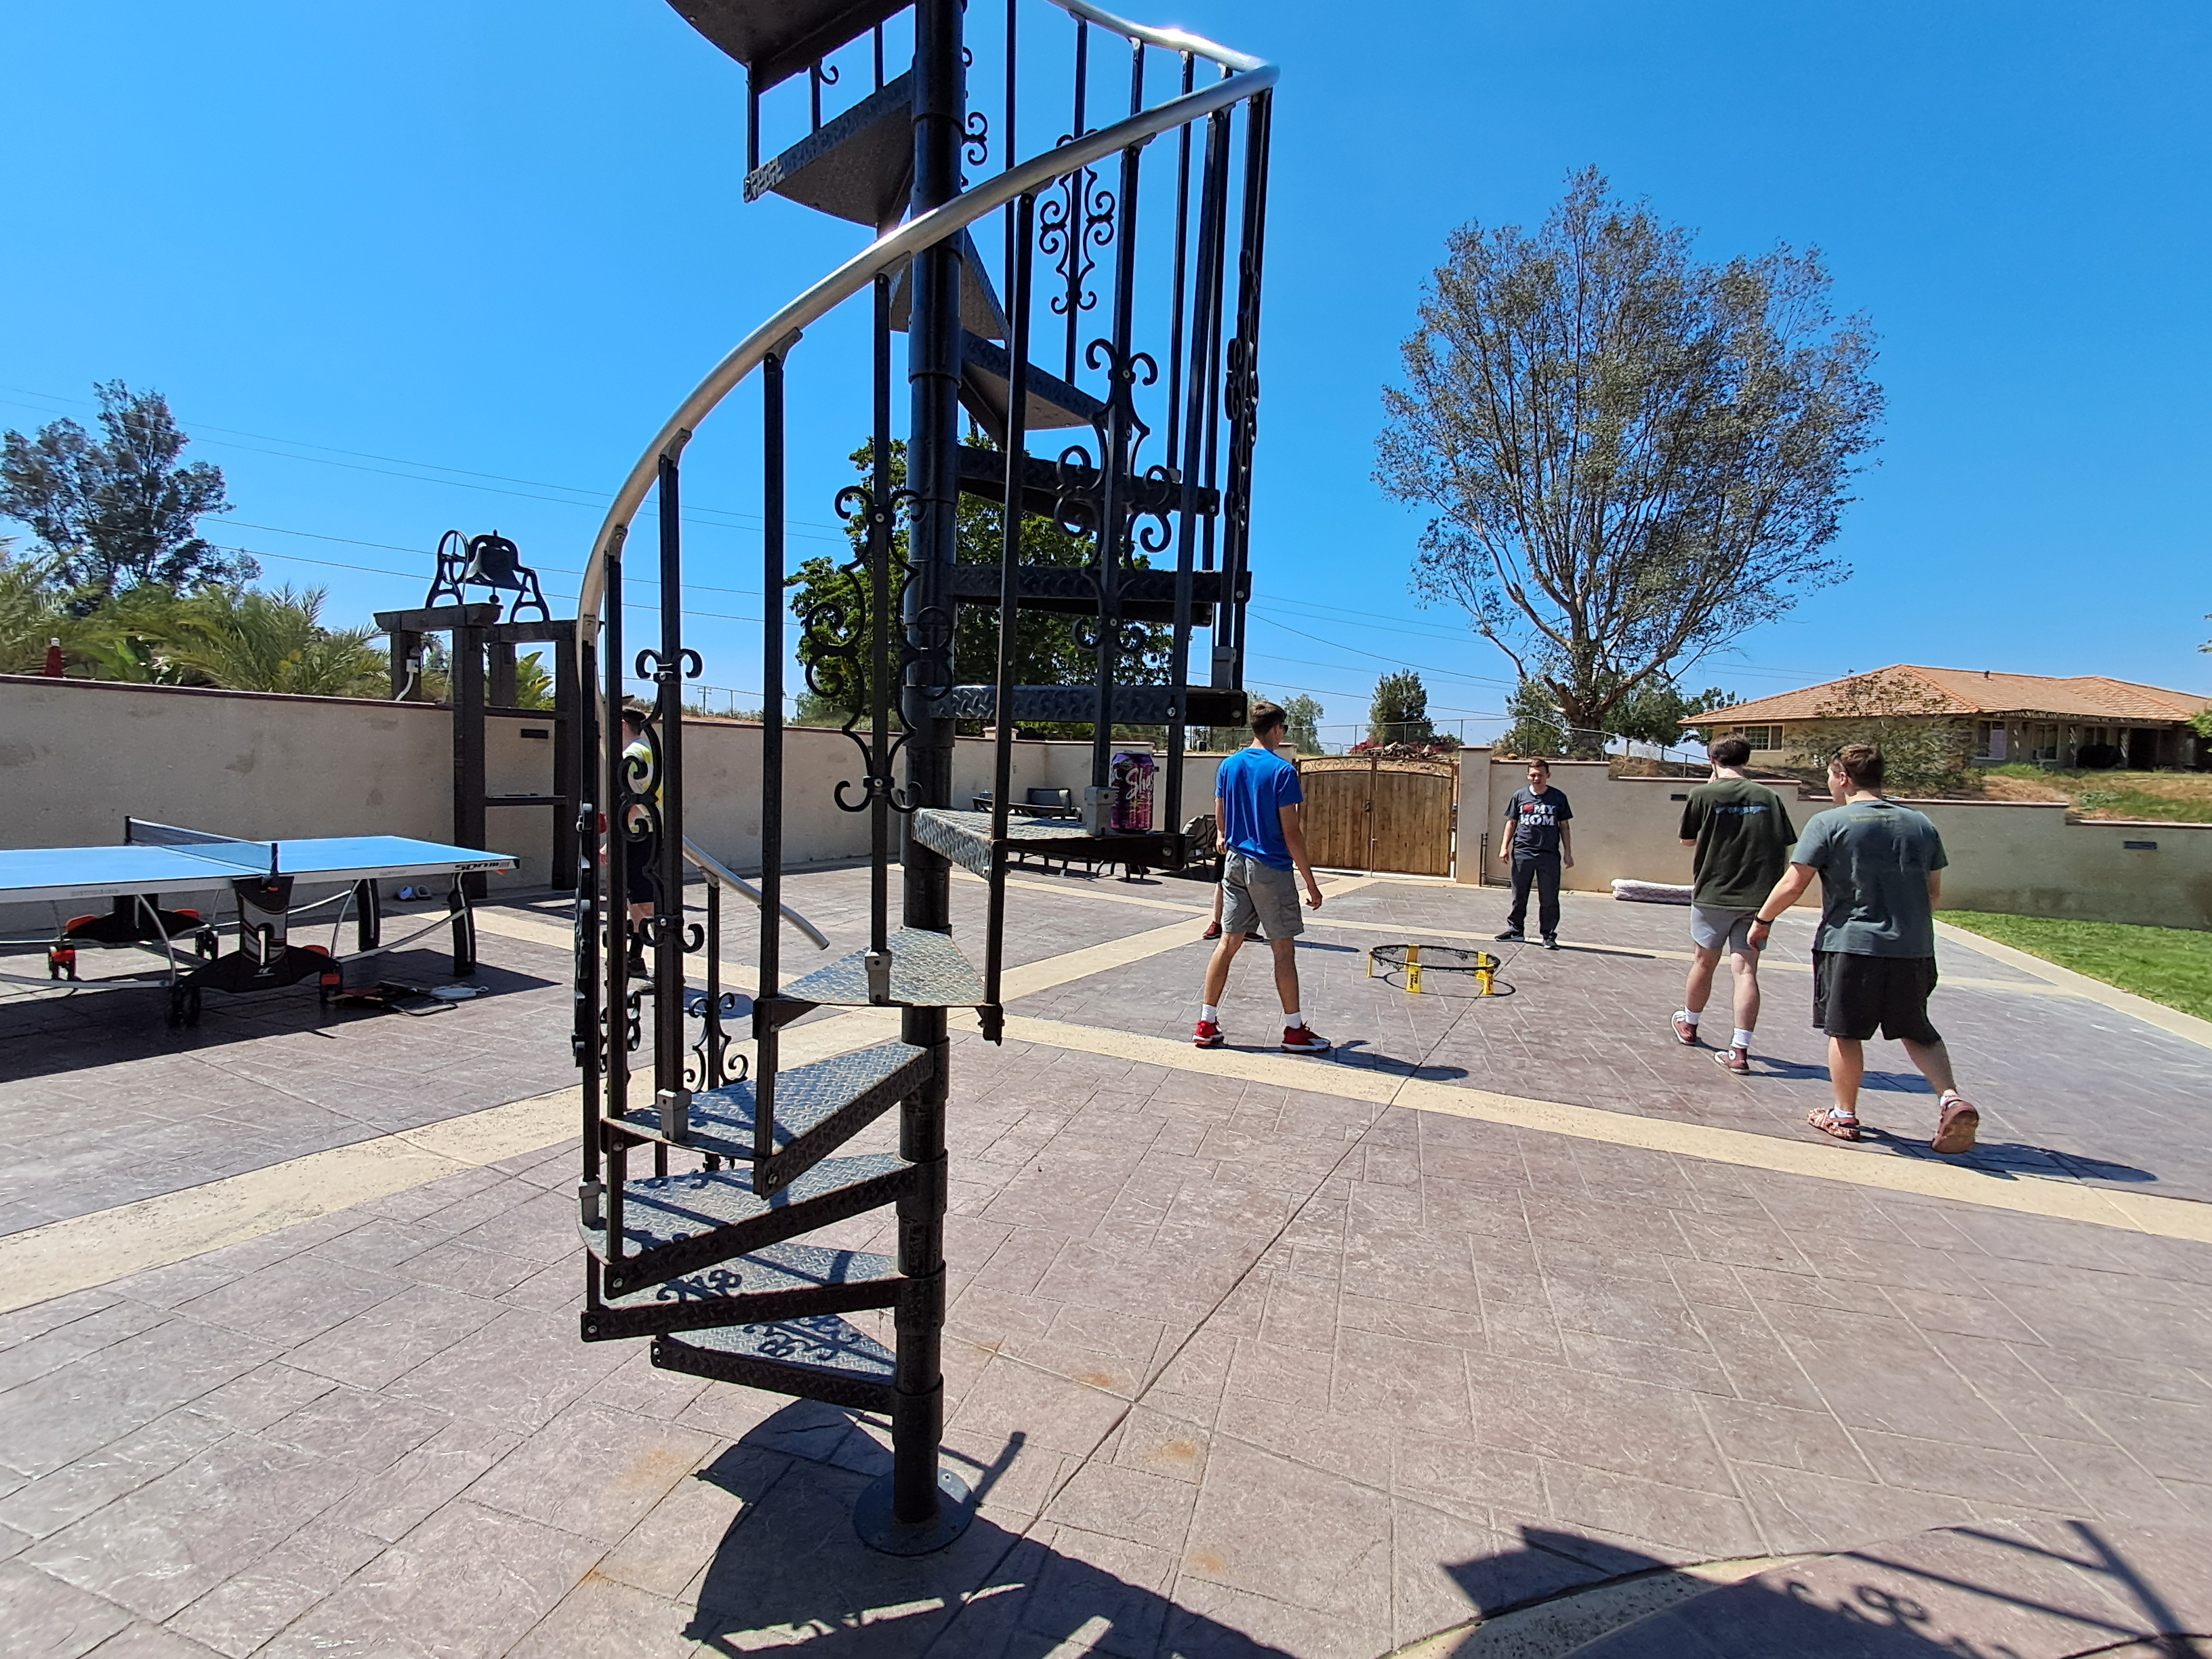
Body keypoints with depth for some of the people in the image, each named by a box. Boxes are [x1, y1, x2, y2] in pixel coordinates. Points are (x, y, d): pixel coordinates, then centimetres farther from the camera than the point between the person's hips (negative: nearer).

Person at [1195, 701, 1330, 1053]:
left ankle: (1207, 1024, 11)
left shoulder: (1228, 765, 6)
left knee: (1228, 942, 9)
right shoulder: (1283, 771, -12)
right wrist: (1310, 882, -8)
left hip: (1235, 863, 6)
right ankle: (1294, 1030, 14)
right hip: (1272, 868, -6)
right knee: (1284, 949, 4)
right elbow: (1292, 833, -14)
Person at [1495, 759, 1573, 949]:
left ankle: (1549, 936, 9)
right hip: (1522, 853, 1)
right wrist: (1504, 847, 3)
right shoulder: (1520, 795, 7)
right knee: (1519, 897, 8)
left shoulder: (1558, 797, 5)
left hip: (1549, 855, -1)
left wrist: (1568, 852, 5)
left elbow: (1564, 826, 9)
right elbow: (1511, 822, 11)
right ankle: (1515, 931, 19)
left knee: (1549, 899, 1)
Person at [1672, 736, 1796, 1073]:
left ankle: (1688, 1025, 35)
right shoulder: (1768, 797, 3)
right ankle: (1739, 1051, -2)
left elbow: (1687, 840, 5)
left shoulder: (1703, 795, -6)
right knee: (1745, 970, 1)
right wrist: (1774, 893, 12)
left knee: (1704, 963, 15)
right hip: (1756, 898, 2)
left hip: (1713, 894, -2)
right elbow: (1785, 852, 5)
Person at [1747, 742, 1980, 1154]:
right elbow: (1934, 891, 14)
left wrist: (1762, 920, 2)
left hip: (1850, 944, -5)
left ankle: (1843, 1116, 17)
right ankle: (1952, 1099, 3)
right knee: (1917, 1031, 20)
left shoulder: (1828, 824, -9)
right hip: (1913, 948, 5)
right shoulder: (1920, 825, 7)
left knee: (1845, 1032, 8)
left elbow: (1792, 884, -11)